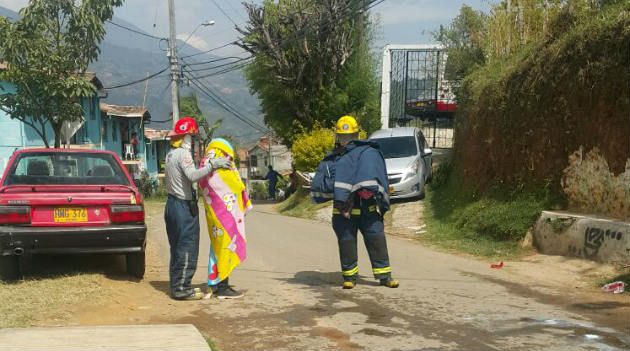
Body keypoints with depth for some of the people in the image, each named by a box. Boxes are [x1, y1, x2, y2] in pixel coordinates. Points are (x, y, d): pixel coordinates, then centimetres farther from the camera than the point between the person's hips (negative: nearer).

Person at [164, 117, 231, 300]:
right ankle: (181, 288, -2)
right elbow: (192, 175, -31)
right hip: (184, 206, -10)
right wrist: (212, 164, -31)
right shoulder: (183, 153, -15)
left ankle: (177, 285, 22)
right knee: (187, 249, -5)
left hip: (172, 203, 10)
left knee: (177, 247, 15)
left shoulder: (170, 154, 15)